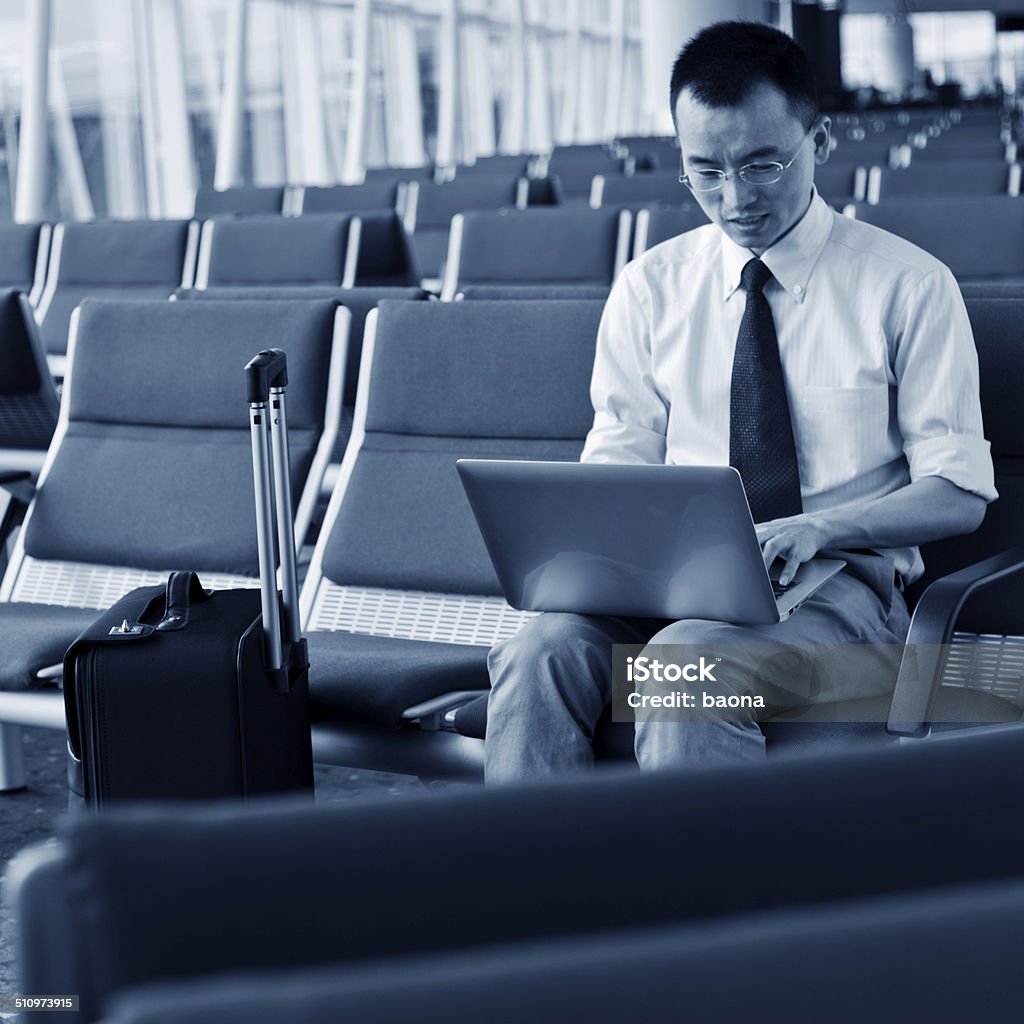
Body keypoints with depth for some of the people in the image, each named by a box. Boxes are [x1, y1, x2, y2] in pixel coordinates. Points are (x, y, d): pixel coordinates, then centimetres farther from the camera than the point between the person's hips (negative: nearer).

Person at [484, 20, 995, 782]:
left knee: (689, 658, -36)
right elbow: (616, 462, 12)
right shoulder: (649, 289, 11)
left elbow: (959, 493, 1)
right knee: (543, 649, -30)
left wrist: (822, 527, -18)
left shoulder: (909, 285, 3)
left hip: (840, 583, -3)